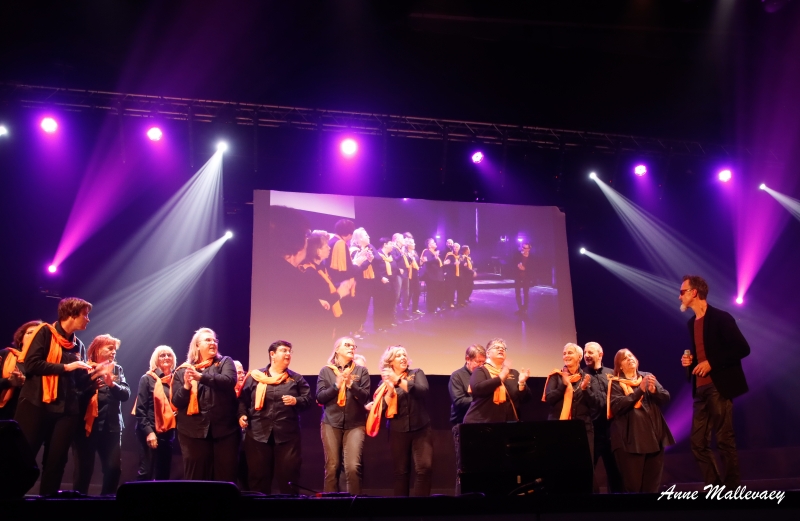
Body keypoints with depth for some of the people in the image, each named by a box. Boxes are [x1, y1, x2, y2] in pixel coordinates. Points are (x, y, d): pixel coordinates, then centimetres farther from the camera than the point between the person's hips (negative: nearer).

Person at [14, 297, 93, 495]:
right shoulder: (46, 332, 0)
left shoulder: (78, 345, 17)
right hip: (37, 404, -5)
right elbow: (31, 364, -13)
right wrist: (65, 367, -12)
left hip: (66, 409, 5)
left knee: (57, 460, 3)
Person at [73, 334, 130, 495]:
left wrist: (112, 384, -15)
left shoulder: (117, 369, 15)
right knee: (84, 468, 1)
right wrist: (94, 375, -19)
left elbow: (126, 393, 2)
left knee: (114, 468, -2)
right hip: (86, 424, -3)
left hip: (111, 426, 3)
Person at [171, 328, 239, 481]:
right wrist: (186, 386, -16)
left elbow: (229, 381, -14)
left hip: (224, 429, 0)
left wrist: (201, 376, -24)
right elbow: (176, 402, 4)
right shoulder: (183, 370, 8)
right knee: (196, 477, 7)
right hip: (193, 431, 0)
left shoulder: (225, 362, 7)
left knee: (226, 476, 4)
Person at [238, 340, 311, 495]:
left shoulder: (297, 379, 10)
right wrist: (242, 414, -5)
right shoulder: (255, 376, 8)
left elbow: (308, 400, 6)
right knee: (258, 476, 7)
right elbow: (243, 399, 10)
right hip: (258, 434, 0)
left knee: (288, 475, 2)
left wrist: (296, 401, -13)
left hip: (287, 435, 0)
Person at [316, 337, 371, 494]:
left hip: (355, 424, 0)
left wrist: (351, 384, -15)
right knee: (332, 467, 1)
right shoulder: (326, 371, 6)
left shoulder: (361, 371, 7)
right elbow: (320, 397, 0)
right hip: (331, 424, 0)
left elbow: (365, 397, 0)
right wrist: (336, 385, -12)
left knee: (353, 467, -12)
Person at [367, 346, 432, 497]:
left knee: (424, 468, -12)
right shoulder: (385, 382, 6)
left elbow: (423, 391, -14)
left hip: (421, 429, 0)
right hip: (398, 432, 1)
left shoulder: (416, 373, 5)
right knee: (400, 471, 5)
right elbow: (383, 407, -2)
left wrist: (399, 380, -19)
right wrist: (390, 390, -18)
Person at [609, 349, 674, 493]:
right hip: (631, 439, -4)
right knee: (632, 483, -2)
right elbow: (616, 406, -13)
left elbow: (666, 398, 7)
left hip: (654, 436, 4)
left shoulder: (648, 377, 13)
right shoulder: (616, 383, 2)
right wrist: (640, 390, -17)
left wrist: (654, 390, -14)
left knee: (653, 483, 8)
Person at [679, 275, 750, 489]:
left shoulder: (720, 317, -8)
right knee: (698, 442, 7)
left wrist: (711, 363, -17)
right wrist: (689, 360, 5)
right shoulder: (692, 322, 15)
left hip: (719, 388, -8)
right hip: (700, 390, 8)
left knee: (725, 441, -3)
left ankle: (732, 488, 7)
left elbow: (742, 349, -14)